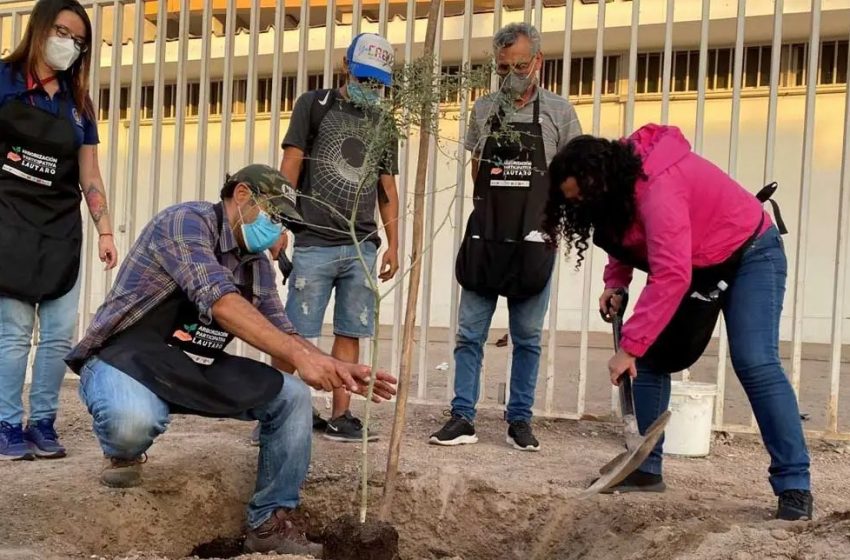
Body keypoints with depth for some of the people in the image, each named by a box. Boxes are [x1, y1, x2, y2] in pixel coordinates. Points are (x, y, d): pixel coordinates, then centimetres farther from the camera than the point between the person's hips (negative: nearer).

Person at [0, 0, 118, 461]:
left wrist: (105, 232, 7)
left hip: (63, 229, 5)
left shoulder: (77, 102, 14)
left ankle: (43, 422, 14)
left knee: (60, 334, 3)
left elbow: (89, 176, 14)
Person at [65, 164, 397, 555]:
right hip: (125, 360, -7)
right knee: (133, 419, -39)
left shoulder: (257, 265, 8)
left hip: (196, 370, 8)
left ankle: (270, 522, 2)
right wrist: (300, 355, -37)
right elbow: (221, 303, -31)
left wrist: (337, 370, -5)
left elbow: (281, 337, 11)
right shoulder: (187, 222, -17)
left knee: (291, 395, -6)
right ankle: (124, 454, 0)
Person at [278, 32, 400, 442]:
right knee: (295, 334, -5)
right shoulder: (314, 106, 5)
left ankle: (340, 417, 10)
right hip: (315, 244, -4)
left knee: (349, 335, 4)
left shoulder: (384, 125, 16)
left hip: (362, 247, 4)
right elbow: (289, 169, 1)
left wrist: (393, 244, 12)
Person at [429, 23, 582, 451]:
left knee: (527, 338, 6)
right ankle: (462, 418, 7)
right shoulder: (484, 109, 9)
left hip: (533, 241, -2)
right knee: (470, 333, 2)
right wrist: (491, 210, 8)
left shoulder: (558, 111, 2)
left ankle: (519, 420, 15)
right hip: (485, 238, 2)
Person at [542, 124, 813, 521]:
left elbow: (671, 277, -42)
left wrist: (629, 346, -41)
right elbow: (623, 231, 10)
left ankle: (794, 487, -17)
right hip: (695, 264, 9)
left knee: (755, 364, -21)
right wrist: (615, 283, -9)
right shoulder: (619, 179, -8)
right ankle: (647, 469, 5)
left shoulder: (657, 187, -36)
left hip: (749, 254, -9)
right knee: (651, 356, -1)